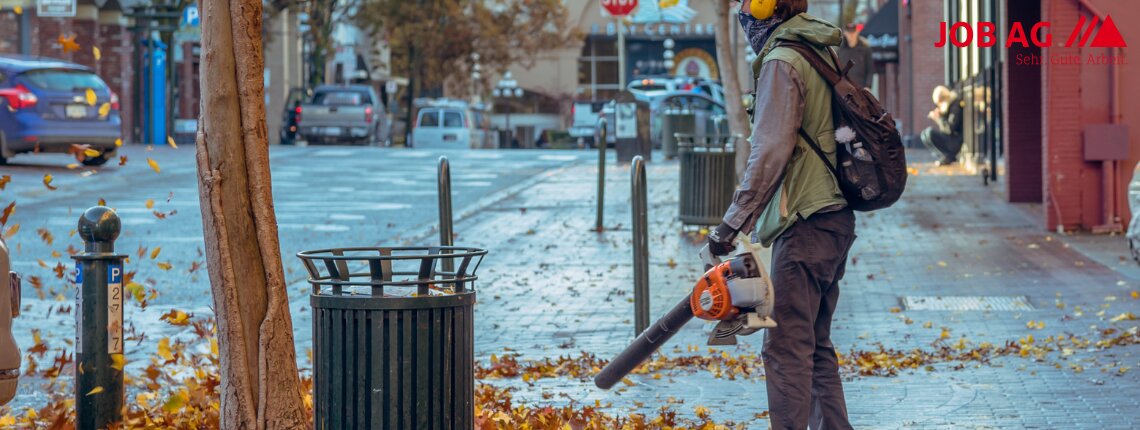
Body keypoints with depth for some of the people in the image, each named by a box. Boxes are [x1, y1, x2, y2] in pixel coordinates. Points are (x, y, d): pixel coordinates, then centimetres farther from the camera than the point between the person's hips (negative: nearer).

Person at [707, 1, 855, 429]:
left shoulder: (782, 61, -12)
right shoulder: (820, 54, 17)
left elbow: (770, 152, -18)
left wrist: (731, 224, -15)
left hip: (805, 224, -10)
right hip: (835, 217, 10)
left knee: (787, 348, -10)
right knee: (815, 345, 15)